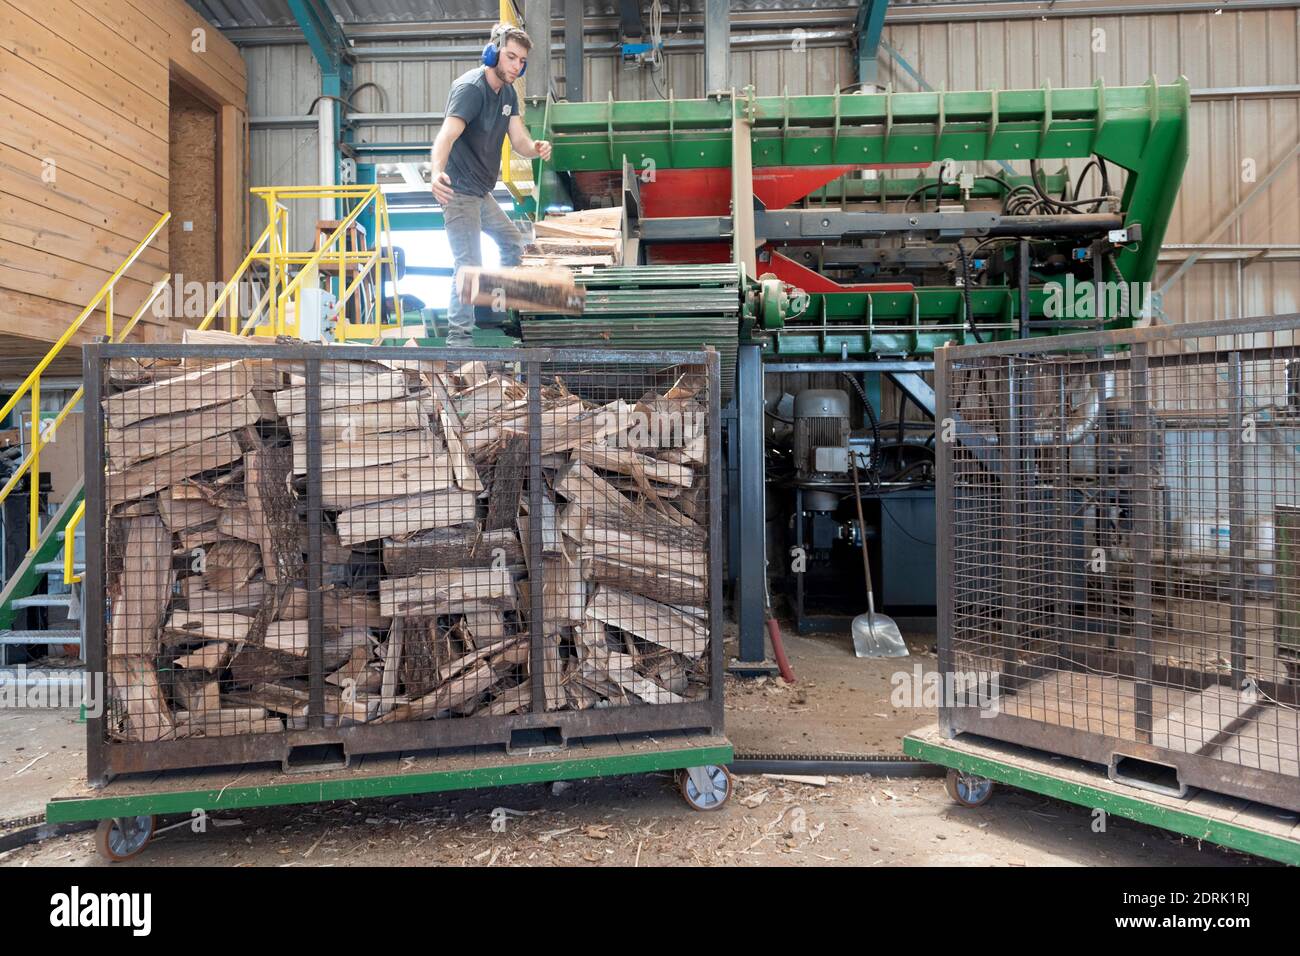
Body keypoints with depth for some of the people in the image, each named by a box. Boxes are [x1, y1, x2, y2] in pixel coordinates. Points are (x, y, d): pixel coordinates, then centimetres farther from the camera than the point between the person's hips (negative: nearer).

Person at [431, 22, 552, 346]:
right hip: (459, 191, -10)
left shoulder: (508, 93, 9)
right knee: (470, 265, -16)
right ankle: (459, 337, -12)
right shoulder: (471, 88, -19)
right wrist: (437, 173, -54)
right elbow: (446, 136, -33)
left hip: (480, 193, 10)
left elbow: (520, 141, 4)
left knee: (513, 244, 22)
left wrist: (537, 149, -21)